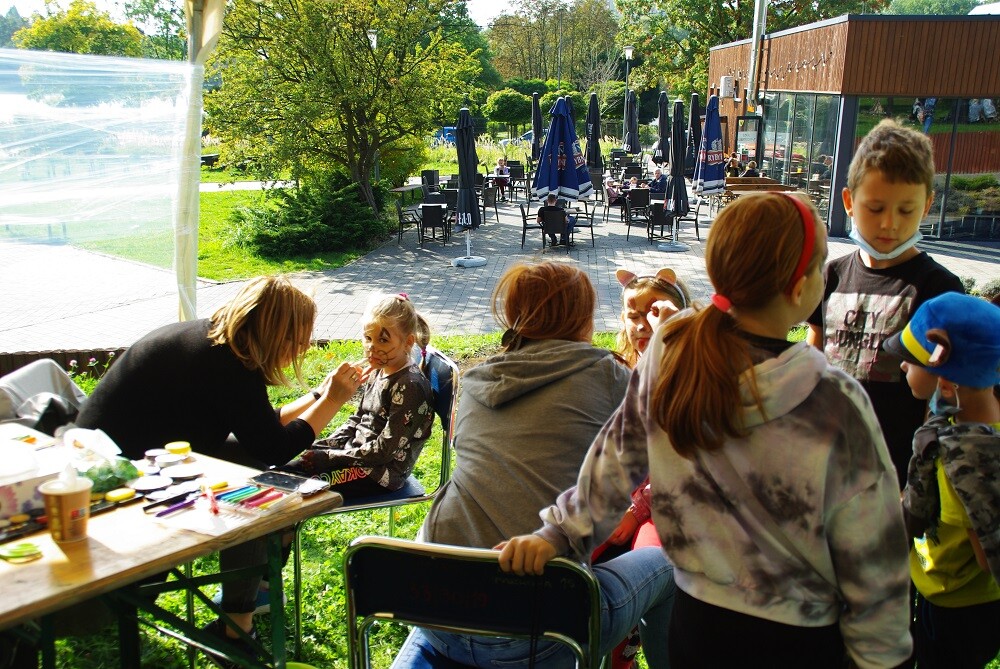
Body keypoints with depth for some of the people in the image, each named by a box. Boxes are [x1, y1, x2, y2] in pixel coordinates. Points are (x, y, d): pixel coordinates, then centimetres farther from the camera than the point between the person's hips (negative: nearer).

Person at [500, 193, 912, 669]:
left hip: (695, 620, 3)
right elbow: (869, 553, -14)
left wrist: (559, 531, 8)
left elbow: (619, 455, -3)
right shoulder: (836, 405, -23)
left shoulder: (669, 350, -14)